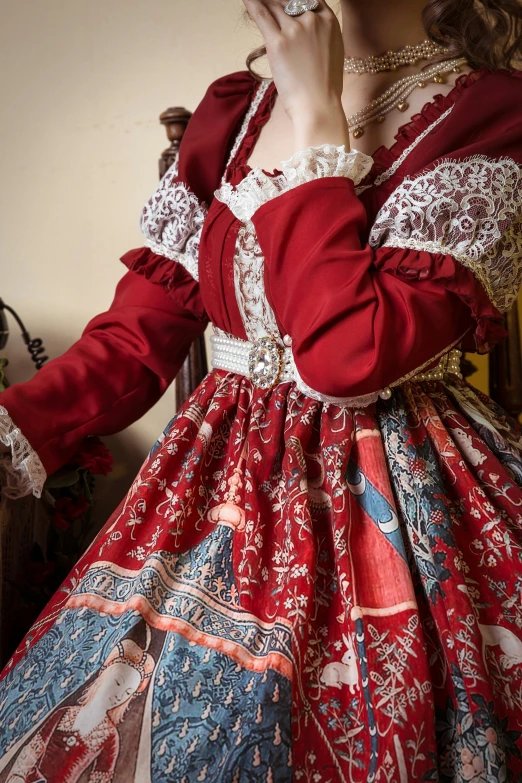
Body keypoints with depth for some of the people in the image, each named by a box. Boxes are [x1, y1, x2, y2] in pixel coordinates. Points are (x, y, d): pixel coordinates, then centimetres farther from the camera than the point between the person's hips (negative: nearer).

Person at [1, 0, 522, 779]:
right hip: (222, 485, 5)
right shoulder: (231, 108, 7)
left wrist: (315, 119, -17)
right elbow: (140, 329, 2)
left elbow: (349, 354, -23)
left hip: (395, 507, -4)